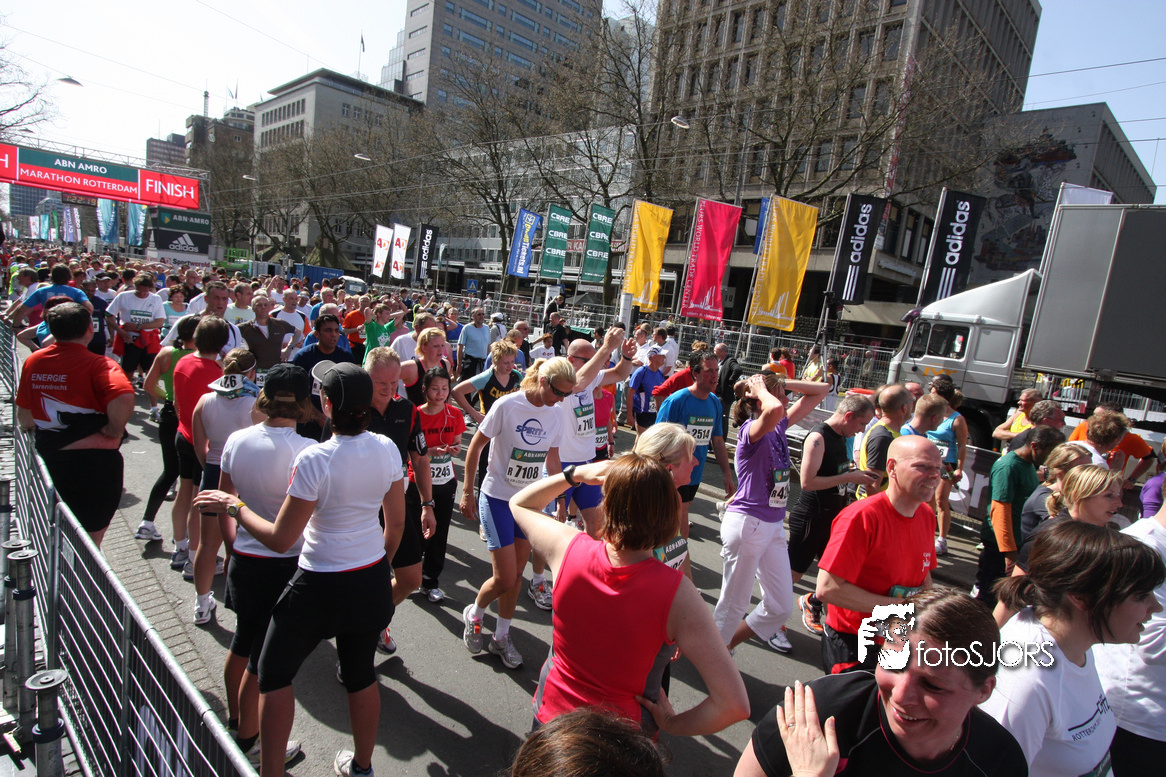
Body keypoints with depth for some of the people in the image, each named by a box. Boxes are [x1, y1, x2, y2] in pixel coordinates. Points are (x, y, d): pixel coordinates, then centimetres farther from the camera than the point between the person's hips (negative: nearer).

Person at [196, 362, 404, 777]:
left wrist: (234, 506, -3)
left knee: (274, 673, 19)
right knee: (361, 672, 23)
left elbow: (280, 539, -17)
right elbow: (396, 521, 3)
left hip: (320, 587, -5)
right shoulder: (387, 449, -8)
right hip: (371, 580, 5)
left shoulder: (314, 459, -24)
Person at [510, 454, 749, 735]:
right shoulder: (678, 593, -30)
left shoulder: (570, 549, -23)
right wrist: (671, 724, -13)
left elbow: (519, 503, -1)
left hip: (550, 714, 2)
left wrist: (575, 474, -7)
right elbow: (734, 705, -28)